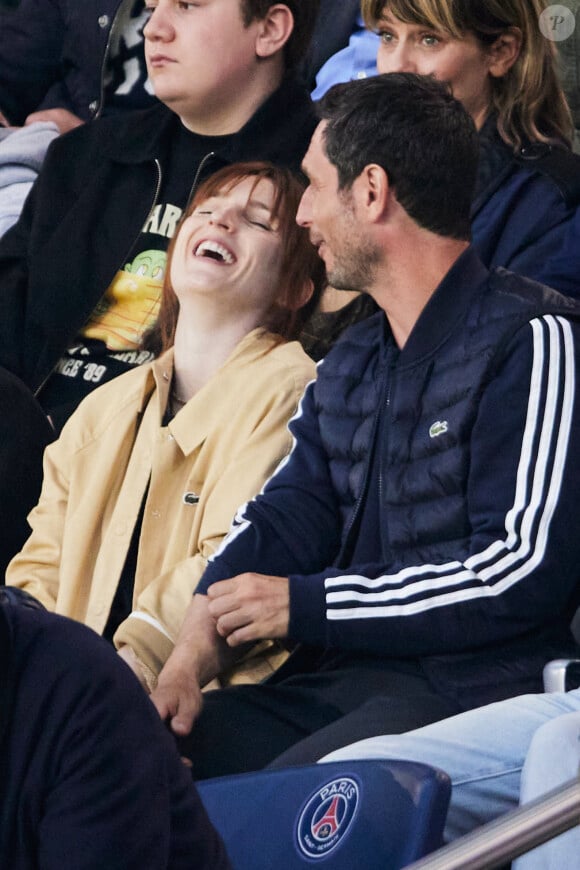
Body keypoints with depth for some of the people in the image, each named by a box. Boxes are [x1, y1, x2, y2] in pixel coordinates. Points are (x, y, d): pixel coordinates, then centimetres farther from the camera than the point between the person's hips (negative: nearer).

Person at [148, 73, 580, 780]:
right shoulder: (350, 363, 22)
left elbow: (522, 573, -14)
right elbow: (282, 519, 14)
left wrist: (304, 603, -9)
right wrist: (186, 661, -6)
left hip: (468, 690, -7)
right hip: (335, 681, 8)